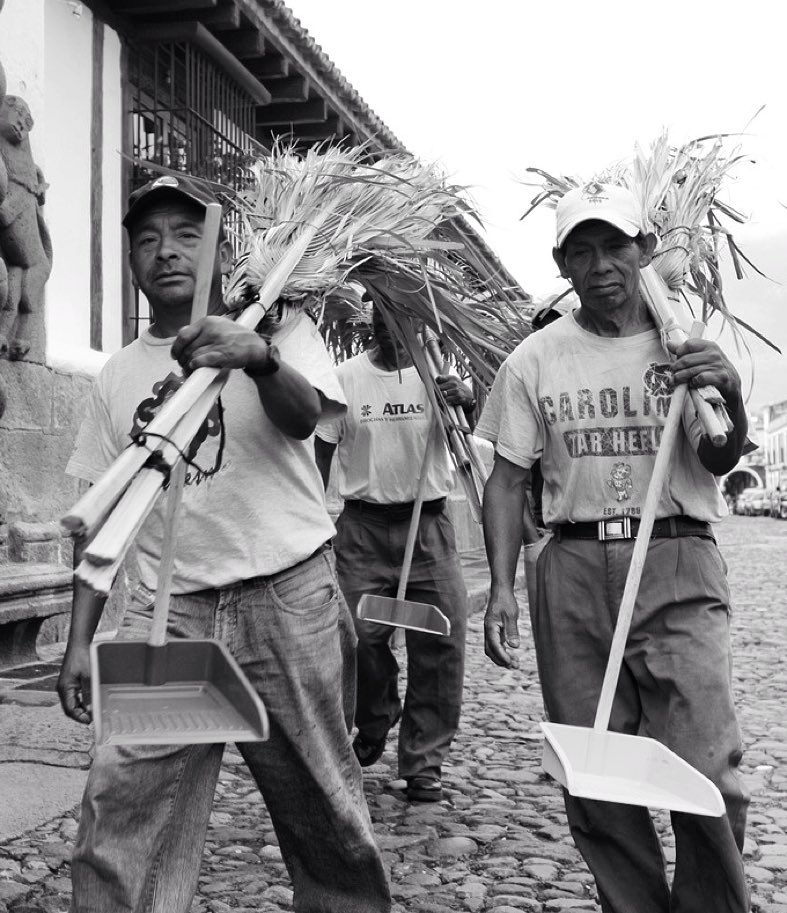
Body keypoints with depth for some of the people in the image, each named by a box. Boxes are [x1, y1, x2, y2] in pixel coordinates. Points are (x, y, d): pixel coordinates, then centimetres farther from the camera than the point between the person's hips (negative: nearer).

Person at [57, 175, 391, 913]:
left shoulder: (277, 330, 3)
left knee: (321, 806, 8)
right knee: (119, 810, -3)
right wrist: (80, 639, 8)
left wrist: (258, 356, -41)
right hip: (166, 610, 3)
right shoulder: (118, 375, 11)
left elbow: (303, 416, -19)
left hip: (288, 598, -2)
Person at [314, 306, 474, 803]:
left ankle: (425, 762, 12)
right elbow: (322, 452, 6)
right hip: (363, 525, 0)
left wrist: (467, 401, -34)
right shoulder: (345, 378, 3)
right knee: (362, 636, 0)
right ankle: (374, 725, 31)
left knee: (443, 640, -3)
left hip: (428, 524, 0)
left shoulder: (439, 371, 2)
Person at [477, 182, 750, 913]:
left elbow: (719, 462, -2)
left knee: (705, 773, -9)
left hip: (677, 567, -1)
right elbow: (507, 478, 7)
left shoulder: (689, 340, 4)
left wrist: (730, 397, -24)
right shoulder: (535, 359, 6)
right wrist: (501, 586, -4)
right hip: (573, 569, 2)